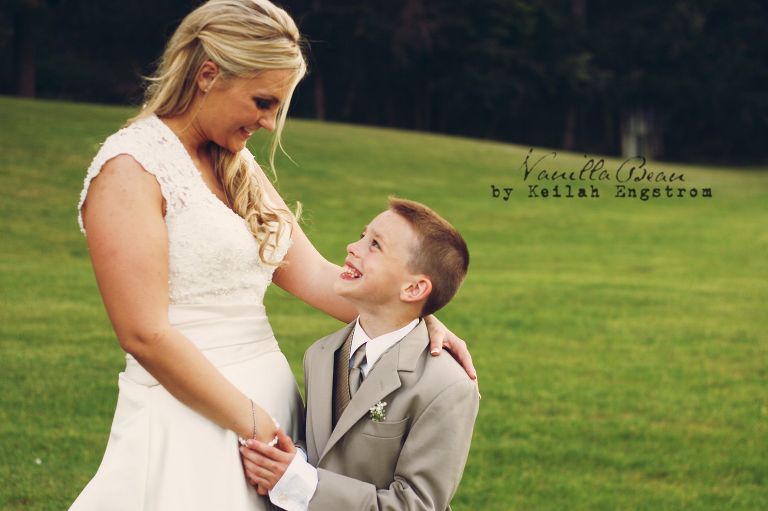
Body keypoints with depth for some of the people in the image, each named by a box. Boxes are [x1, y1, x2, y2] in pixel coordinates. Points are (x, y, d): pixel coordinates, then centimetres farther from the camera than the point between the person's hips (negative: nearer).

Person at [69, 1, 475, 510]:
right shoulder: (131, 170, -13)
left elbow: (312, 273, 9)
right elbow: (145, 334, -19)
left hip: (270, 396, 8)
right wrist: (253, 424, -15)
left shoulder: (240, 168, 12)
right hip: (192, 414, -7)